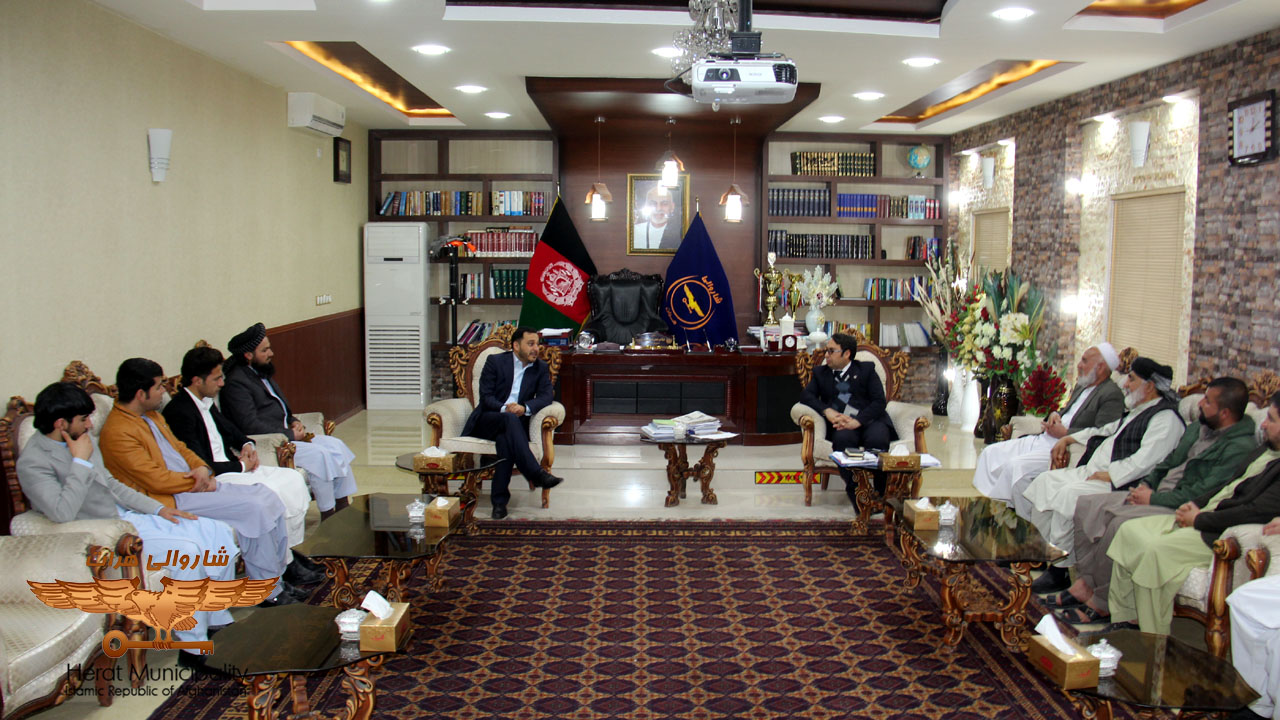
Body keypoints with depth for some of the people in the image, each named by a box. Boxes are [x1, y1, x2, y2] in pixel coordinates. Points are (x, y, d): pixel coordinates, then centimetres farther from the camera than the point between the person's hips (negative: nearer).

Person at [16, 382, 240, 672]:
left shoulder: (81, 440, 9)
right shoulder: (32, 463, -17)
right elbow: (62, 512, -30)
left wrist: (158, 508, 10)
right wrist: (81, 461, -23)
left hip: (128, 516, 9)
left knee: (221, 534, -5)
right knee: (185, 551, -29)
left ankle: (217, 623, 5)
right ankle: (194, 647, -17)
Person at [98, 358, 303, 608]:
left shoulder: (152, 415, 13)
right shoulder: (118, 432, -17)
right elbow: (157, 480, -21)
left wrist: (203, 468, -2)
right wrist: (197, 481, -11)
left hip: (192, 484, 10)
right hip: (171, 500, -10)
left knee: (267, 497, -3)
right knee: (254, 508, -21)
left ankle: (278, 575, 3)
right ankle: (269, 592, -9)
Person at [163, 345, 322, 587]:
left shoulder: (206, 402, 10)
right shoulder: (179, 412, -18)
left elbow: (227, 428, 28)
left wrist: (247, 445, 7)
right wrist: (241, 465, -12)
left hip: (229, 466, 10)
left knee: (293, 480, -2)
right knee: (274, 495, -24)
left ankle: (288, 551, 3)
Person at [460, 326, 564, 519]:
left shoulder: (541, 368, 11)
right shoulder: (495, 361, 2)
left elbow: (545, 396, -2)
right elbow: (485, 397, -5)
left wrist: (524, 408, -23)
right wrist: (505, 409, -26)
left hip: (516, 422, 2)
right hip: (486, 421, -2)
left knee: (505, 439, -35)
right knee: (510, 420, -37)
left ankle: (499, 499, -37)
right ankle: (536, 474, -47)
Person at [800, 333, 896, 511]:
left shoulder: (866, 369, 14)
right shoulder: (821, 372, 22)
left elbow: (879, 401, 1)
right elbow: (806, 395, 7)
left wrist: (857, 421, -16)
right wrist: (827, 411, -12)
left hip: (869, 420, -1)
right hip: (842, 423, 1)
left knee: (877, 439, -35)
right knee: (843, 438, -35)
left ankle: (882, 495, -19)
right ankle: (855, 494, -28)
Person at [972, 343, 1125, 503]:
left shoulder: (1112, 395, -9)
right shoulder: (1081, 385, 19)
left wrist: (1064, 433, -16)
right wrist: (1054, 415, 5)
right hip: (1042, 440, 10)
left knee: (1015, 465, -29)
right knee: (991, 453, 0)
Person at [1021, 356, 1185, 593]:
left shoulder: (1165, 418, -10)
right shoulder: (1138, 411, 21)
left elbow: (1145, 461, -21)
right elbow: (1107, 430, 34)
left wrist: (1108, 475, -22)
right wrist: (1069, 438, 26)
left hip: (1120, 484, -10)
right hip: (1092, 471, 11)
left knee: (1068, 495, -30)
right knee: (1045, 481, -1)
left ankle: (1059, 570, -20)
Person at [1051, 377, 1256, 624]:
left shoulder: (1240, 447, -14)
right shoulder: (1196, 429, 16)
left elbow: (1201, 494, -20)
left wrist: (1154, 498, -15)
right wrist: (1146, 485, 4)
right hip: (1156, 495, 10)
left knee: (1121, 523, -33)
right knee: (1086, 505, -4)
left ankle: (1101, 603, -18)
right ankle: (1085, 583, -7)